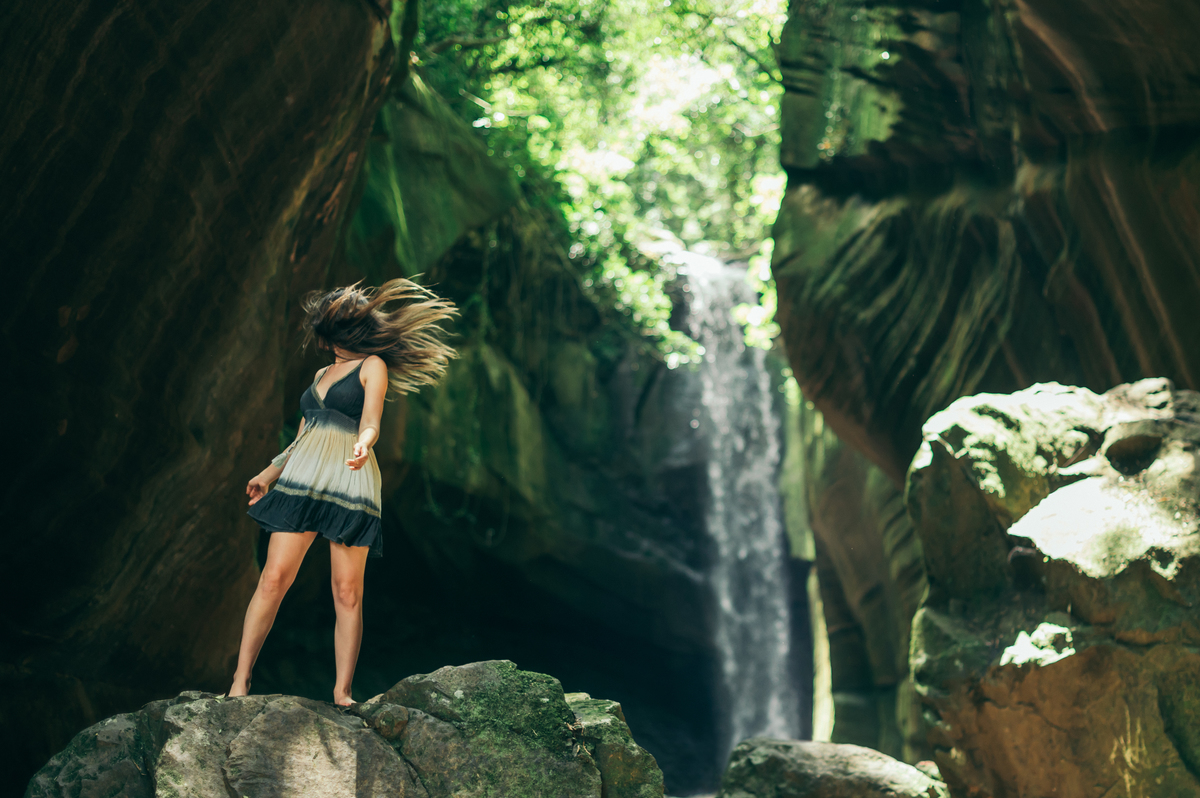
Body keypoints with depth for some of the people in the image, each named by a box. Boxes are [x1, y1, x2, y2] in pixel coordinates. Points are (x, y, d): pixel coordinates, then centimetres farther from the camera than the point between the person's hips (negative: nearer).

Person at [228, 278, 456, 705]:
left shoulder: (373, 366, 5)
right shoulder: (322, 374, 24)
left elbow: (370, 423, -8)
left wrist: (363, 446, -29)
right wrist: (270, 471, 27)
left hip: (349, 484, -5)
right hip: (301, 478, 5)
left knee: (348, 592, -7)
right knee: (273, 578, -6)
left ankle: (342, 693, -7)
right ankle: (240, 680, -5)